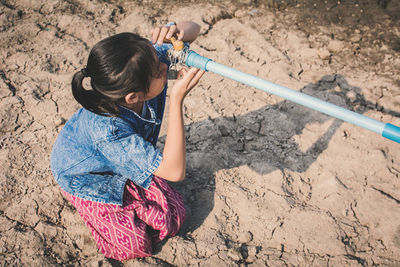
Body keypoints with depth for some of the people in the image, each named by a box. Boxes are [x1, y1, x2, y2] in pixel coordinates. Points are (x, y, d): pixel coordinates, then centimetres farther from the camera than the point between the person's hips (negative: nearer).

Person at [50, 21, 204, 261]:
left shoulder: (150, 56, -31)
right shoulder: (108, 132, -47)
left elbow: (192, 30, -18)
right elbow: (175, 171, -46)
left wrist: (178, 31, -44)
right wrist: (177, 100, -53)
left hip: (127, 162, 6)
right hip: (87, 178, -5)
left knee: (173, 217, 4)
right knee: (134, 246, 2)